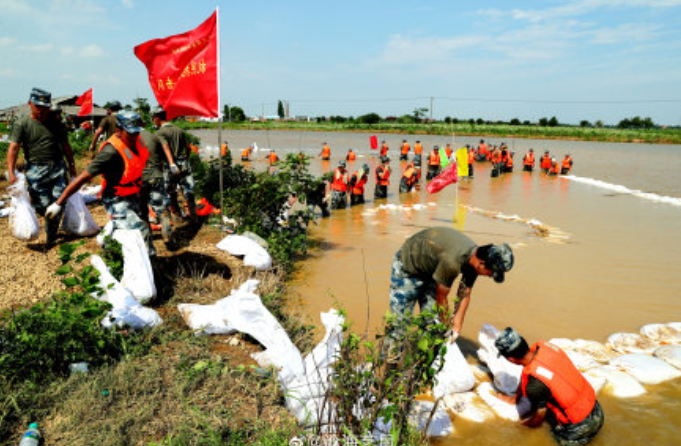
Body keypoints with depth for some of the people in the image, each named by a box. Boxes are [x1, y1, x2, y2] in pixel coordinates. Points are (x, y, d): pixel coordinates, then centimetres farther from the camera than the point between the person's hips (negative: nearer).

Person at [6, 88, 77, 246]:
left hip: (58, 168, 3)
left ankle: (51, 236, 16)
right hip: (36, 171, -2)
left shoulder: (55, 123, 8)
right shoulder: (22, 124, -3)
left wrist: (72, 165, 17)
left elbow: (65, 145, 17)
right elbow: (13, 147, -11)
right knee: (42, 206, -3)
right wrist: (11, 172, -22)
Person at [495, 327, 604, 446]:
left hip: (579, 428, -6)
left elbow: (538, 420, -9)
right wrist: (516, 399, 24)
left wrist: (523, 423, 13)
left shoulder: (534, 385, -28)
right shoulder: (543, 346, -10)